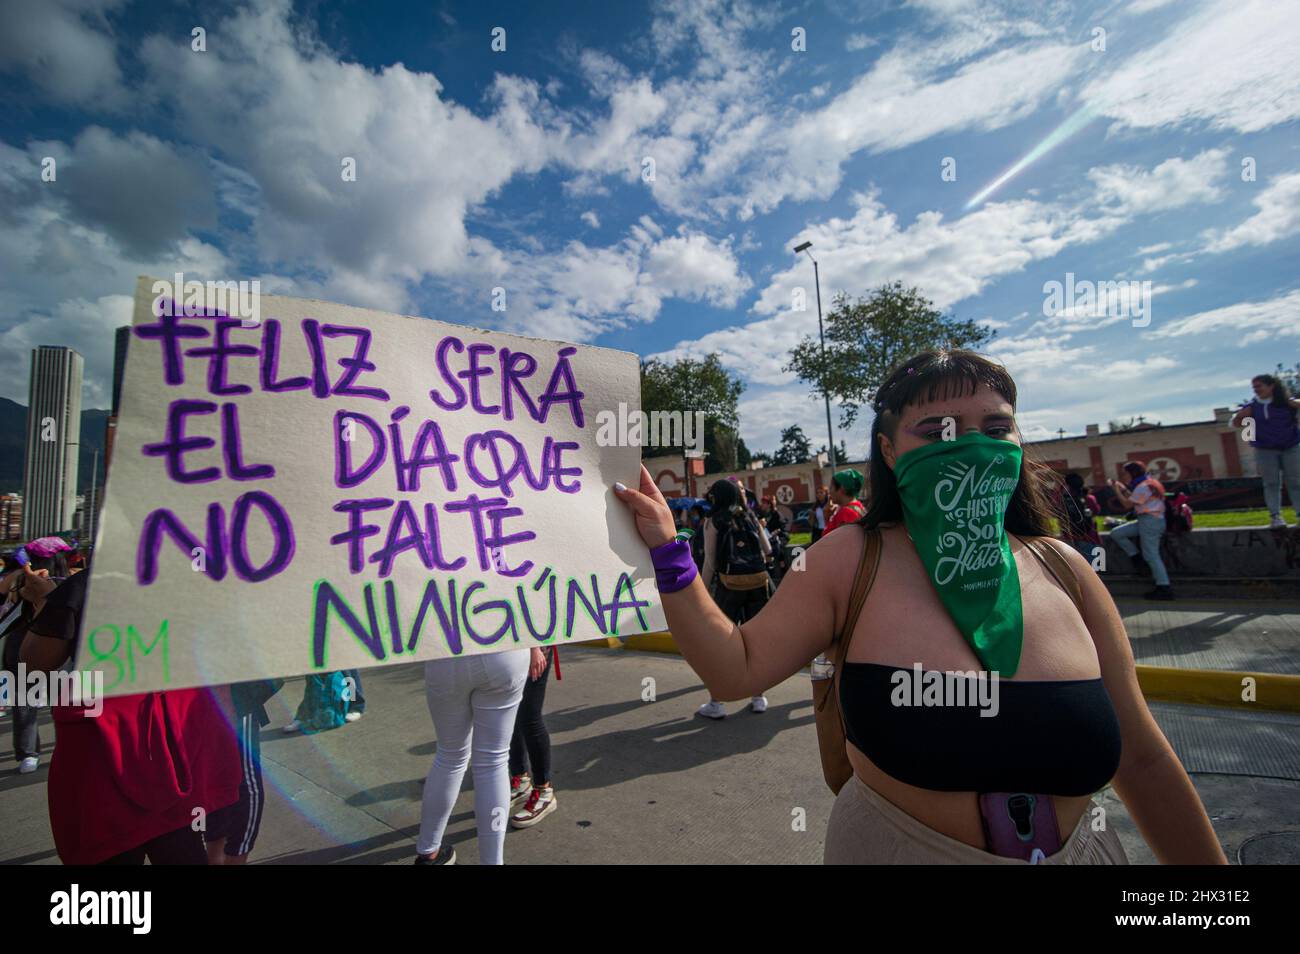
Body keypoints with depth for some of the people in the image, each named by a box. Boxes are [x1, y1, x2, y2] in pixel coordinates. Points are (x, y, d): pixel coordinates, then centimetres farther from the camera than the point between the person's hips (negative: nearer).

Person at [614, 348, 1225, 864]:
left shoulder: (1063, 570, -7)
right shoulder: (850, 560, -15)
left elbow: (1141, 760, 0)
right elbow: (735, 669, -17)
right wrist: (668, 554, -23)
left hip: (1078, 849, 3)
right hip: (895, 846, -2)